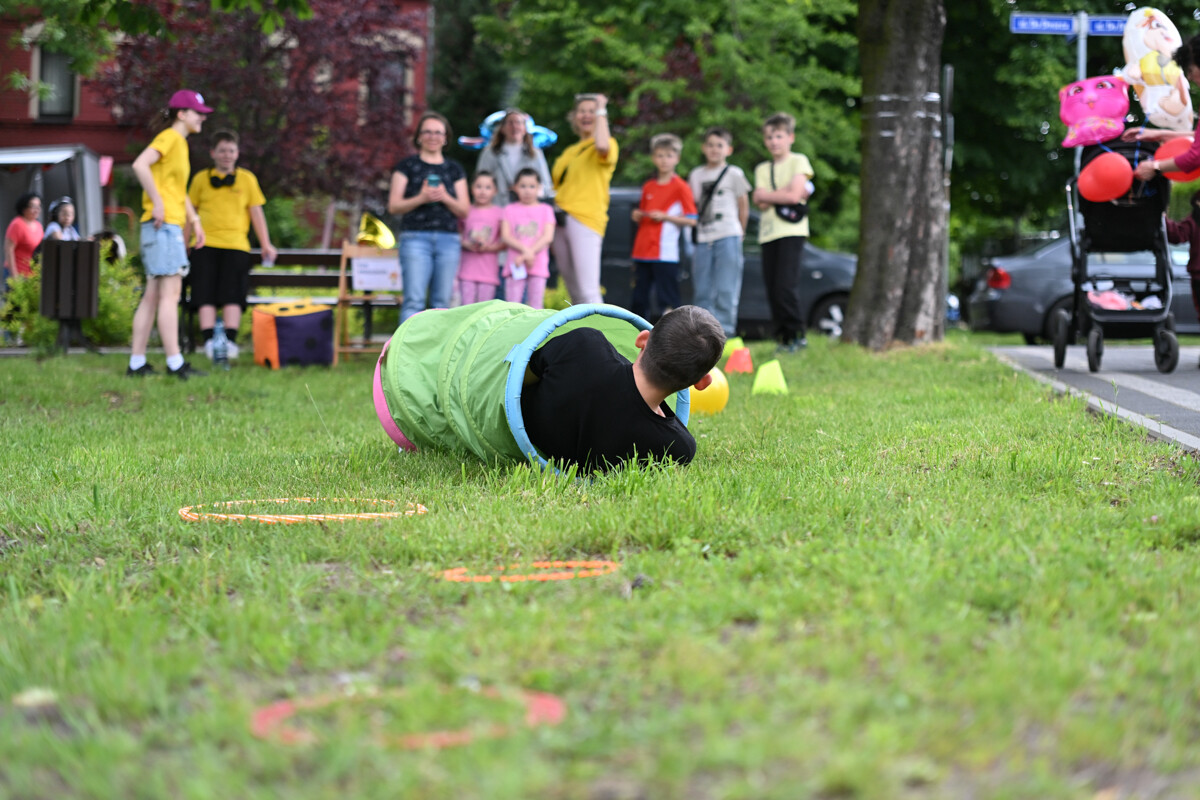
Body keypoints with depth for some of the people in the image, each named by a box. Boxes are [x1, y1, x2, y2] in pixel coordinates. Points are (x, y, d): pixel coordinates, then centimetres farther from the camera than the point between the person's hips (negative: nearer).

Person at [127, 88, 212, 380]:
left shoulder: (180, 143, 21)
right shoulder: (168, 138, -9)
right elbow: (140, 165, -24)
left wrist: (194, 220, 21)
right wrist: (158, 203, -21)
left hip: (171, 225, 10)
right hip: (162, 224, -10)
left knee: (153, 295, 8)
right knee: (170, 292, -11)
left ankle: (137, 363, 9)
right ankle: (175, 362, -13)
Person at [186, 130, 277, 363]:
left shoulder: (247, 179, 12)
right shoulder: (201, 179, 12)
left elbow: (256, 213, 13)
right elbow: (190, 213, 17)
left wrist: (266, 244, 6)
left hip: (236, 245, 0)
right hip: (206, 245, 0)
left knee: (232, 295, -7)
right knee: (205, 295, -8)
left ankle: (230, 341, -9)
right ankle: (209, 341, -11)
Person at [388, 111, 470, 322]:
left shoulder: (454, 169, 16)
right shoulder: (407, 166, 8)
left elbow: (464, 210, 12)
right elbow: (393, 206, 2)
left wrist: (445, 198, -7)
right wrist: (421, 198, -13)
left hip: (448, 240, 3)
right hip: (416, 237, -3)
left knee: (442, 302, 1)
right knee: (414, 299, -12)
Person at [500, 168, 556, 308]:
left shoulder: (545, 210, 9)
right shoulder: (510, 210, 10)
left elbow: (548, 237, -2)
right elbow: (506, 236, -1)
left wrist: (527, 254, -12)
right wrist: (525, 249, -16)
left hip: (538, 265, 0)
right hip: (515, 265, 0)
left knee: (536, 306, -3)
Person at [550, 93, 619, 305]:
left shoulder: (609, 145, 2)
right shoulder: (569, 152, 23)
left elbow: (602, 146, -24)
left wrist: (601, 112, -12)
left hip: (586, 218, -7)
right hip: (560, 220, 7)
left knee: (588, 291, -16)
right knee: (573, 290, 9)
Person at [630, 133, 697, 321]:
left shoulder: (681, 187, -2)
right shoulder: (648, 187, 16)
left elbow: (691, 220, -6)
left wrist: (664, 216, -14)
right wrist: (637, 216, 5)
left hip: (666, 254, -6)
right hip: (642, 252, 6)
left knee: (668, 299, -9)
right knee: (638, 299, 7)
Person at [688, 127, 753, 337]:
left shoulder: (734, 174, 2)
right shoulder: (696, 175, 14)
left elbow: (744, 207, 7)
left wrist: (739, 233, 12)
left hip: (728, 238, -4)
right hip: (703, 240, 4)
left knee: (726, 290, -7)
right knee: (703, 292, 4)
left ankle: (724, 332, -7)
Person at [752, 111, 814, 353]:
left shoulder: (799, 161, 5)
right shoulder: (762, 169, 18)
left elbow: (794, 196, -9)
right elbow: (762, 204, 4)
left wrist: (766, 194, 0)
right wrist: (783, 193, -9)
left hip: (792, 231, -5)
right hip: (768, 233, 5)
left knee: (786, 286, -15)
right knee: (772, 290, 1)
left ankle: (797, 335, -5)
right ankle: (783, 336, 8)